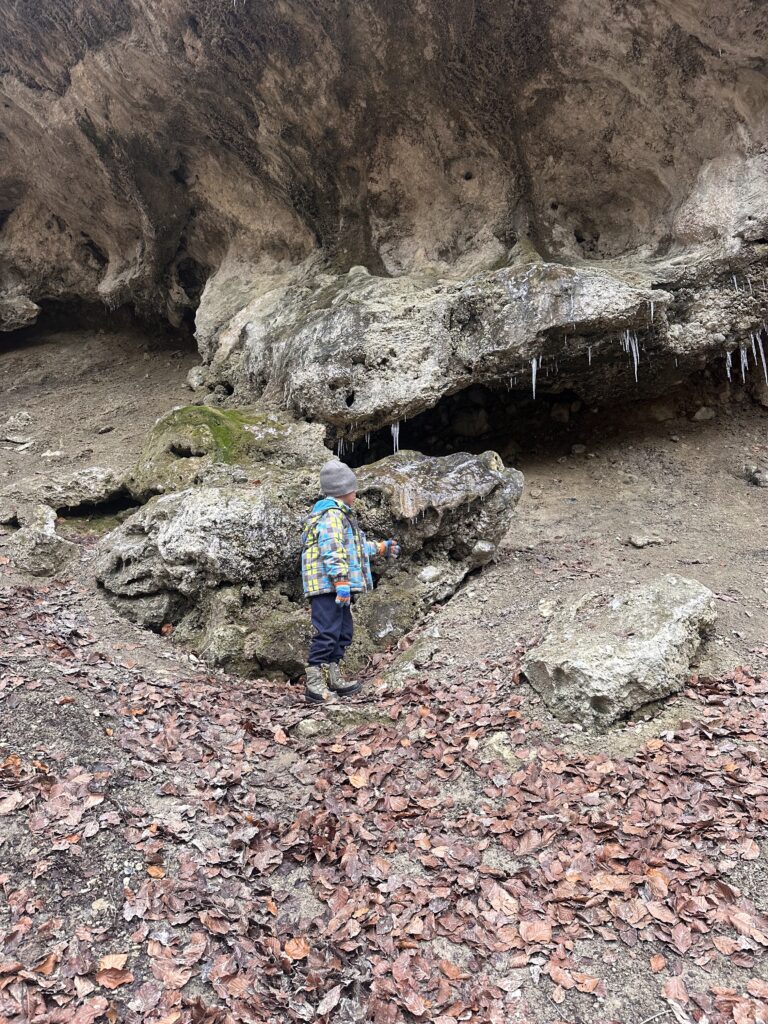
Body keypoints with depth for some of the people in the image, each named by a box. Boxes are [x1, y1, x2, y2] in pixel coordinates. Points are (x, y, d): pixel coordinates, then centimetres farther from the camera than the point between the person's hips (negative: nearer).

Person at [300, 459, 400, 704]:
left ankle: (332, 679, 22)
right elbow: (332, 551, -22)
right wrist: (341, 582, -27)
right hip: (328, 585, -11)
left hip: (335, 587, 11)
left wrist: (382, 548, 43)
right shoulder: (332, 514, -12)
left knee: (343, 632, 16)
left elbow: (355, 545, 35)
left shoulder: (340, 514, 23)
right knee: (327, 633, -12)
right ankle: (314, 684, -9)